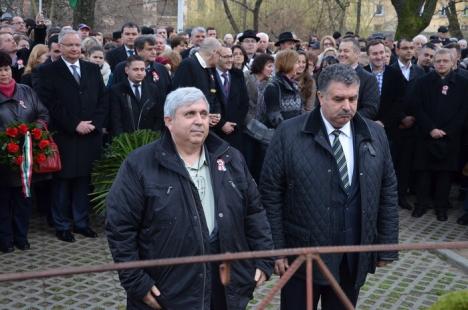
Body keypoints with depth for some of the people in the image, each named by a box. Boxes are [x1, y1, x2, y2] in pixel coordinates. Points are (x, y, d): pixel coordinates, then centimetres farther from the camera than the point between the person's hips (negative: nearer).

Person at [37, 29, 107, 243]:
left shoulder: (93, 69, 12)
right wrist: (74, 126, -13)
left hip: (90, 135, 4)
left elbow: (102, 101, 9)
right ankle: (62, 225, 14)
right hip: (63, 137, -3)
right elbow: (50, 105, -10)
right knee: (62, 182, 4)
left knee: (83, 181, 9)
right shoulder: (48, 71, -2)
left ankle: (81, 222, 20)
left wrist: (93, 123, -6)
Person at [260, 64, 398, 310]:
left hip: (355, 259, 3)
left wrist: (386, 244, 6)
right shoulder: (289, 134, -8)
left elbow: (388, 192, 8)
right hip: (302, 255, -3)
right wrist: (276, 249, -8)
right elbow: (271, 194, -6)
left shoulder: (375, 135, 3)